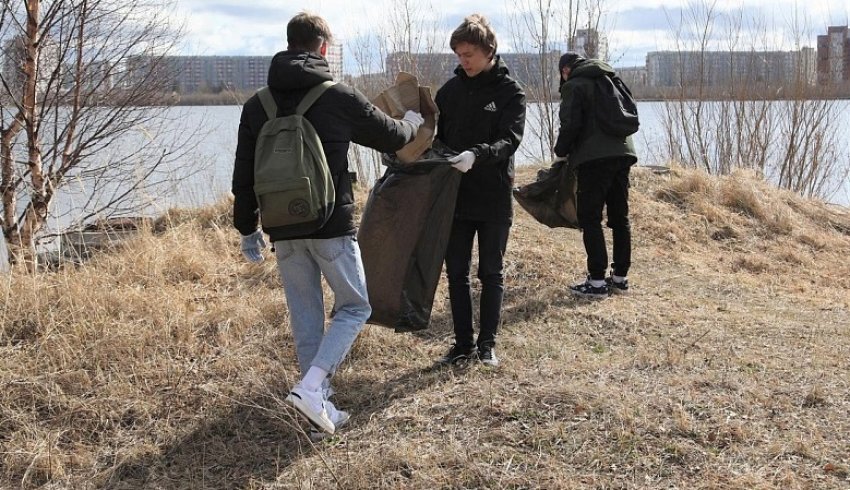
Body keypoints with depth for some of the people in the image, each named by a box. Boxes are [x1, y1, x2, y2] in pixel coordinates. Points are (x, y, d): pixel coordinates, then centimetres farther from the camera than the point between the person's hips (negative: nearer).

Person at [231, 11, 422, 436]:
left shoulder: (257, 105, 6)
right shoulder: (340, 97, -7)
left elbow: (243, 174, 9)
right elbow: (392, 136, 6)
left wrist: (247, 229, 19)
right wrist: (414, 119, 29)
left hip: (284, 230, 4)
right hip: (331, 226, -4)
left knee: (305, 318, 13)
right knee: (354, 306, 11)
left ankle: (321, 407, 19)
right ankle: (310, 387, -6)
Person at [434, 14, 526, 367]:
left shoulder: (510, 92, -5)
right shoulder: (450, 90, 6)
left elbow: (510, 140, -17)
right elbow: (437, 136, 12)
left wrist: (477, 155, -34)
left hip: (494, 199, -3)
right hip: (455, 197, 4)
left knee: (491, 273, 7)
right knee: (456, 273, 8)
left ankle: (487, 343, 18)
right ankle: (463, 342, 19)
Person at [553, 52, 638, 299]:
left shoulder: (574, 86, -2)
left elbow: (570, 124, -11)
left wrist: (560, 152, 6)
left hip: (594, 158, -7)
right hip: (622, 152, 7)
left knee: (590, 218, -3)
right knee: (620, 217, 12)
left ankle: (597, 281, -6)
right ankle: (620, 277, 17)